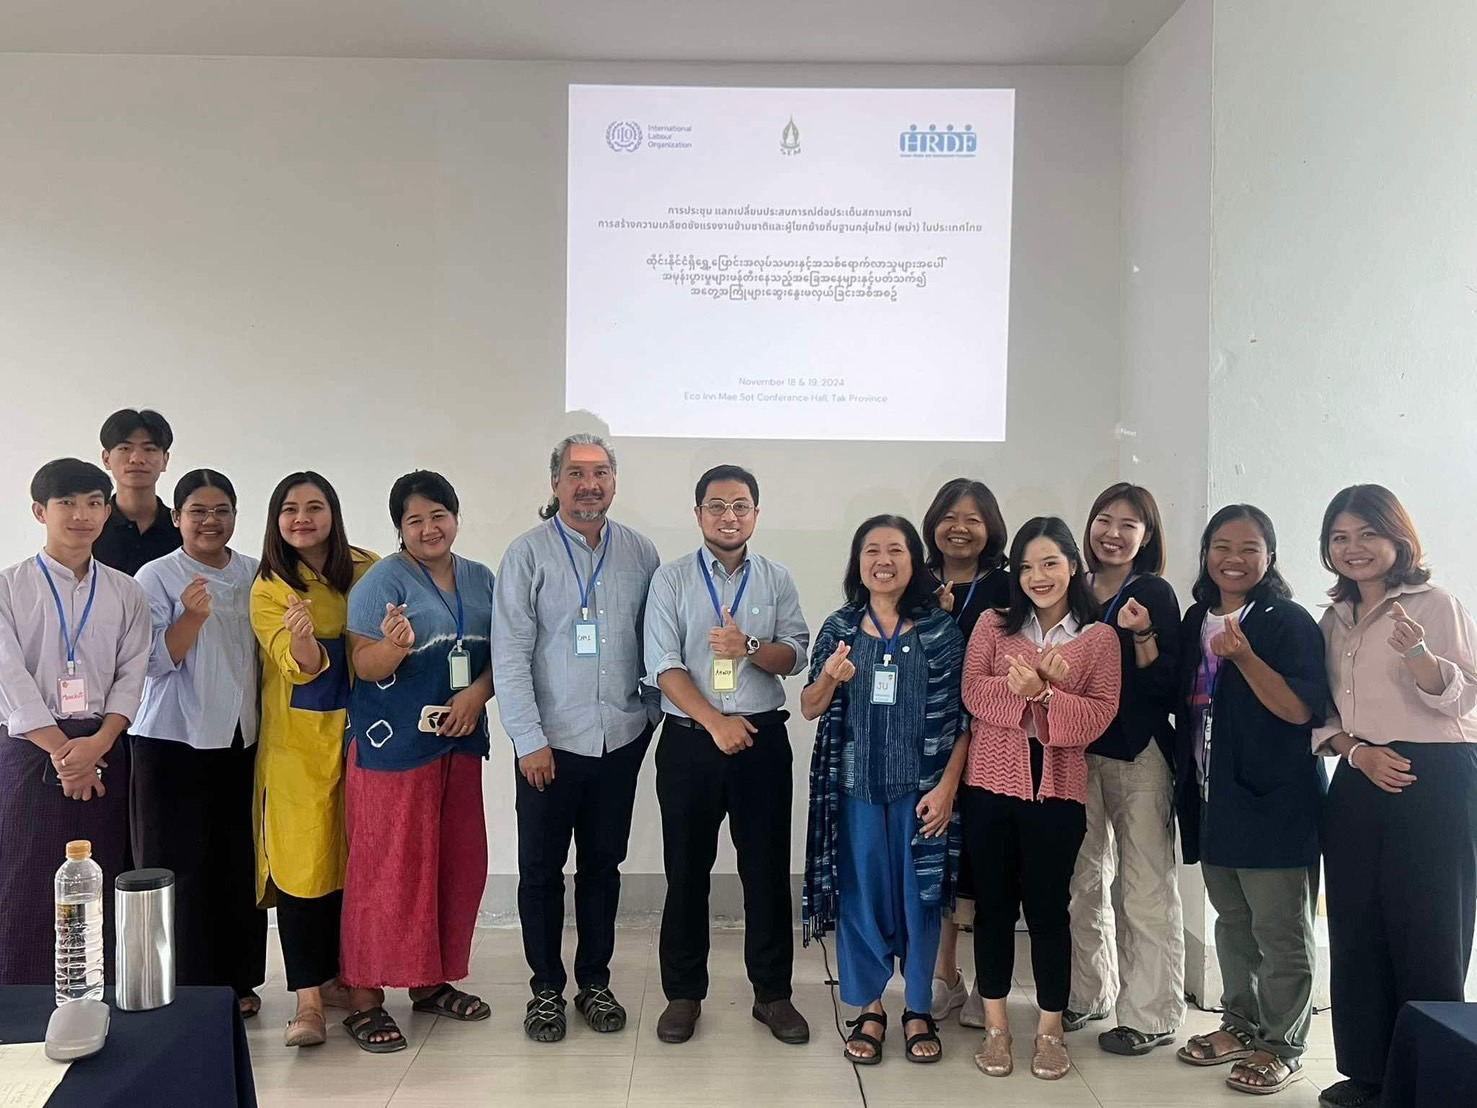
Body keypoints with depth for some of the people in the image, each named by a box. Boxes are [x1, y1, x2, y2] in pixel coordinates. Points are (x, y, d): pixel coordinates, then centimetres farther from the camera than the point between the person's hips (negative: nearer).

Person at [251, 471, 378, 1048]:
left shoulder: (365, 569, 3)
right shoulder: (269, 588, -5)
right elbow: (301, 666, -16)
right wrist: (300, 640, -38)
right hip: (297, 740, -3)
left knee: (349, 856, 10)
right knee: (302, 862, -6)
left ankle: (335, 974, 26)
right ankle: (307, 997, -1)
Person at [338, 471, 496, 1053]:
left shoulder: (480, 579, 10)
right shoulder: (382, 581, -6)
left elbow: (500, 651, 11)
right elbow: (364, 665, -10)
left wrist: (478, 693, -8)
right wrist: (394, 646, -31)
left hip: (459, 740, 6)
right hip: (392, 744, -6)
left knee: (459, 862, 10)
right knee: (387, 867, -3)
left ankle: (431, 982, 26)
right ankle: (365, 999, 7)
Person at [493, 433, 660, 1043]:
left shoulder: (640, 553, 4)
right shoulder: (529, 553, -5)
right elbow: (509, 653, -8)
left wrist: (651, 712, 4)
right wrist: (530, 739, -11)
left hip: (621, 740, 3)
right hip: (550, 742, -2)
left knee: (603, 866, 13)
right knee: (542, 870, 8)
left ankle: (595, 982, 28)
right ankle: (546, 989, 23)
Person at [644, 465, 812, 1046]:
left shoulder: (777, 580, 7)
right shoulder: (671, 579, 1)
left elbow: (796, 654, 1)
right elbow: (663, 665, -6)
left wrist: (750, 646, -19)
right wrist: (716, 722, -15)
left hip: (763, 739, 1)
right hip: (689, 740, -1)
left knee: (767, 868, 6)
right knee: (687, 869, 7)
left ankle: (772, 992, 21)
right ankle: (683, 993, 21)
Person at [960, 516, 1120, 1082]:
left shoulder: (1099, 638, 4)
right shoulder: (993, 624, 6)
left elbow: (1100, 714, -6)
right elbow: (973, 693, -6)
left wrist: (1045, 694, -19)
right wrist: (1023, 688, -22)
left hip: (1058, 788, -1)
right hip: (991, 782, 1)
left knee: (1048, 907, 6)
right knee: (994, 903, 8)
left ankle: (1050, 1030, 20)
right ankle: (995, 1025, 21)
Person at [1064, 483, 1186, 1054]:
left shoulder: (1154, 594, -5)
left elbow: (1166, 687, -11)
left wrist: (1142, 635, -24)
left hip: (1139, 755, -6)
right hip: (1081, 753, 6)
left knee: (1146, 889, 0)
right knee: (1085, 879, 14)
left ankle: (1151, 1017, 10)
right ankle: (1090, 993, 28)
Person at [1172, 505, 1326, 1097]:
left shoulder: (1289, 622, -10)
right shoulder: (1196, 622, 11)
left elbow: (1302, 710, -17)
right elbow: (1179, 700, 18)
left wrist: (1244, 657, -27)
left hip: (1274, 801, -7)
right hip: (1214, 798, 7)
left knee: (1279, 933, 2)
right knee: (1232, 922, 18)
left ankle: (1282, 1046, 15)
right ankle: (1241, 1024, 32)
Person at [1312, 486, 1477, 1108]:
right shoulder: (1333, 622, 13)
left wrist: (1417, 654, -28)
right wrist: (1359, 752, -6)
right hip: (1358, 785, 6)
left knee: (1426, 934, -1)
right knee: (1356, 932, 8)